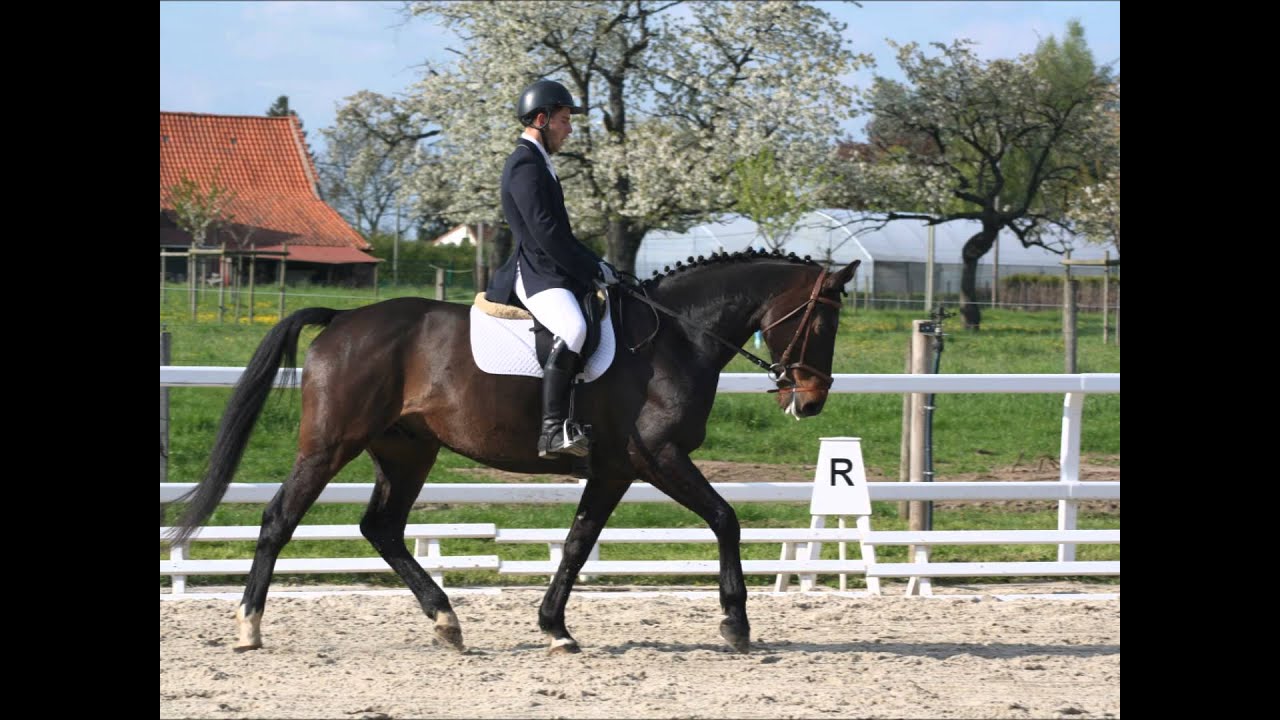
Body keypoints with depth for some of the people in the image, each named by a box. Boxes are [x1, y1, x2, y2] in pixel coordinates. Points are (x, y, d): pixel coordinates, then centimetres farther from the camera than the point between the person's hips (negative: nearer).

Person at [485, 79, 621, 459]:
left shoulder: (537, 163, 21)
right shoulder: (525, 165, -12)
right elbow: (545, 233, -20)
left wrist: (596, 264, 16)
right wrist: (593, 270, -14)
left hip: (554, 272, 11)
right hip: (536, 275, -11)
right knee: (572, 329, -35)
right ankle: (553, 429, -40)